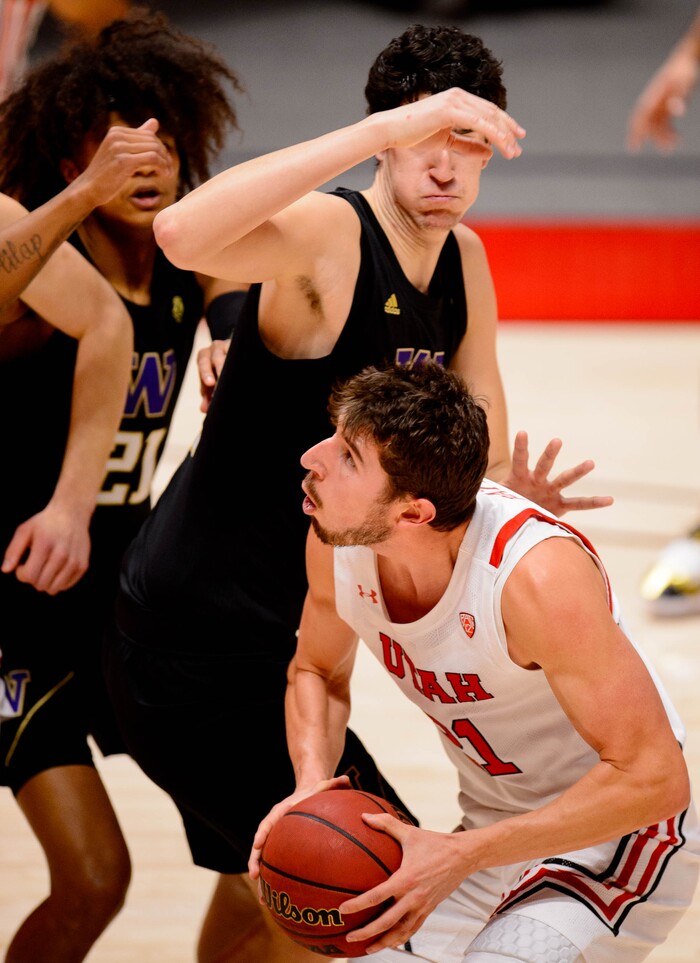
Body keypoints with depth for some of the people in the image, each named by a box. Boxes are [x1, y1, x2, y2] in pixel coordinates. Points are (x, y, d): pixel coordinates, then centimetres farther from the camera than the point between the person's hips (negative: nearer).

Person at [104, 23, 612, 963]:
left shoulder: (466, 261, 5)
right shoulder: (327, 234, -21)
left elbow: (482, 452, 11)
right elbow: (183, 233, -43)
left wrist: (513, 495, -13)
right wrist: (385, 128, -44)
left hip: (267, 630, 9)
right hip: (196, 636, -9)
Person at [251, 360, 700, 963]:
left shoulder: (536, 575, -33)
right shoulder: (337, 540, -13)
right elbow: (316, 670, 10)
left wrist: (461, 857, -33)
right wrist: (312, 783, -13)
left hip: (619, 830, -7)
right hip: (496, 829, 7)